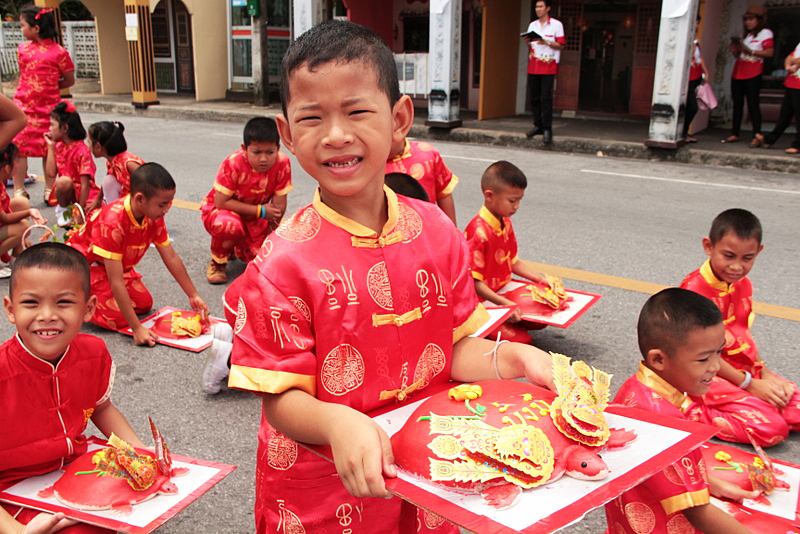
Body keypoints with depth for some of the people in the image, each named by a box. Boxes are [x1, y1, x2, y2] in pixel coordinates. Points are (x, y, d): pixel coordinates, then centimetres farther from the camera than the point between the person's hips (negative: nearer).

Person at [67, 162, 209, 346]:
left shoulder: (154, 217, -15)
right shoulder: (112, 224, -38)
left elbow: (171, 258, -5)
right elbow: (116, 281, -37)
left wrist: (193, 295, -5)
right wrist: (137, 329, -37)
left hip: (119, 264, 8)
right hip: (83, 264, -7)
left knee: (144, 303, -4)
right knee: (117, 318, -19)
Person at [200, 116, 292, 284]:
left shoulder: (282, 163, -22)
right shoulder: (233, 163, -29)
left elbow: (279, 206, -17)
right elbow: (221, 202, -26)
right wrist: (260, 211, -26)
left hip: (254, 218, 4)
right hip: (220, 210, -3)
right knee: (228, 225, -40)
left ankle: (240, 248, 23)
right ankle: (218, 263, -7)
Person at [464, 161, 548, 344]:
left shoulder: (506, 224, 6)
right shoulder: (478, 232, -24)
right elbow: (474, 281, -23)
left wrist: (541, 279, 8)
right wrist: (504, 303, -28)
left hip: (504, 293, 9)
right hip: (482, 302, -9)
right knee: (520, 340, -18)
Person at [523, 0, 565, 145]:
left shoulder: (556, 24, 1)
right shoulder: (532, 25, 16)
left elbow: (561, 45, -3)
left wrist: (546, 42, -17)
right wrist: (527, 42, -1)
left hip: (548, 66, -5)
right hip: (533, 66, 5)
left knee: (546, 98, -11)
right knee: (534, 97, 4)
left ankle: (547, 129, -10)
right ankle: (538, 125, 13)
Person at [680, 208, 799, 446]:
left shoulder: (743, 285, 6)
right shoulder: (694, 289, -20)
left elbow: (743, 334, 12)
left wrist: (764, 372, -3)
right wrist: (749, 384, -16)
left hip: (745, 370, 8)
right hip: (709, 374, -8)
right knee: (773, 429, -21)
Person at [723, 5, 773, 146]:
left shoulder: (765, 33, 1)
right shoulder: (745, 34, 22)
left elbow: (770, 52, -11)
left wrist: (750, 51, -16)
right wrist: (734, 50, 3)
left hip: (753, 75, -7)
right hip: (738, 73, 7)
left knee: (753, 103, -11)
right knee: (737, 104, 6)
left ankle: (756, 136, -10)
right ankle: (735, 134, 11)